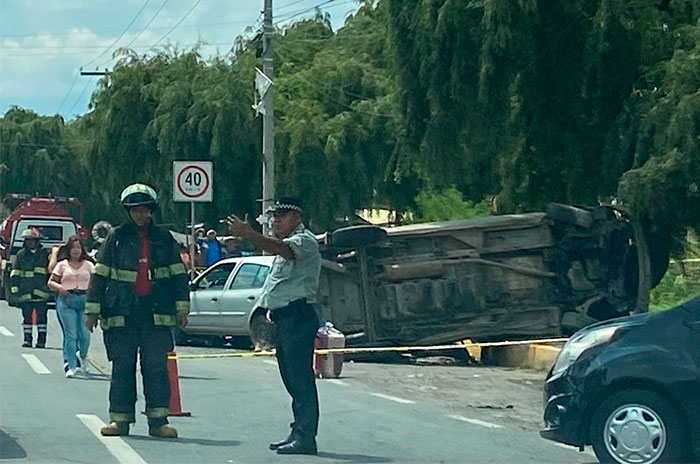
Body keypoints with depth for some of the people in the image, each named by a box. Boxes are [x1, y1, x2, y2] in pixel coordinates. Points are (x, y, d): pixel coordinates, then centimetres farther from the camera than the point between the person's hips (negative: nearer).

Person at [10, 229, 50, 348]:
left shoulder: (45, 253, 7)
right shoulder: (21, 254, 9)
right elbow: (15, 274, 10)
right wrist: (14, 290, 3)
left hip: (41, 292, -1)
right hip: (25, 292, 1)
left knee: (41, 316, -3)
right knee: (27, 316, 4)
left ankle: (41, 340, 3)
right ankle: (27, 339, 11)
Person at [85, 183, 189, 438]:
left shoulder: (164, 238, 10)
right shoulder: (117, 237, 6)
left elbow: (178, 274, 13)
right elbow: (100, 274, 6)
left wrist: (182, 307, 6)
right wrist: (93, 309, 1)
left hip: (157, 313, 1)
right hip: (122, 312, 0)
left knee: (157, 367, -3)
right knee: (122, 368, 3)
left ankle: (158, 420, 1)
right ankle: (120, 419, 8)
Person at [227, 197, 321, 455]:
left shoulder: (304, 240, -7)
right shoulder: (287, 244, 24)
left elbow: (279, 248, -28)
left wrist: (248, 234, -38)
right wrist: (272, 306, 17)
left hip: (297, 315, -10)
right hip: (283, 318, 10)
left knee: (300, 378, -12)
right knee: (292, 378, 12)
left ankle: (305, 437, -13)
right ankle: (299, 433, 18)